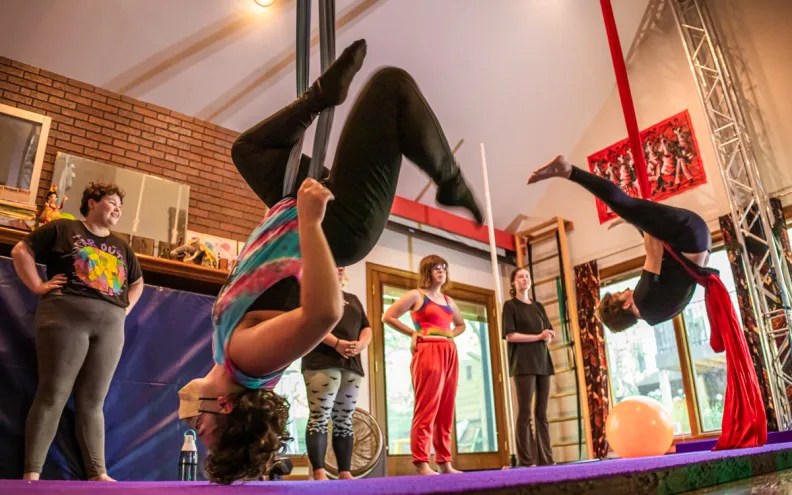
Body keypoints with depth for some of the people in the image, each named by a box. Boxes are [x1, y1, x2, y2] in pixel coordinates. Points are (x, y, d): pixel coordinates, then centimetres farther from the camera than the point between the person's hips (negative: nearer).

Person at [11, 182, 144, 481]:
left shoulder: (121, 247, 23)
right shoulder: (63, 229, 8)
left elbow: (138, 282, 32)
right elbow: (21, 250, 6)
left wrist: (126, 307, 16)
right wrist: (38, 286, -3)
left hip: (110, 324, 5)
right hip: (66, 316, -4)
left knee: (92, 402, 5)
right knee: (52, 395, -6)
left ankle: (98, 473, 4)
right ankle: (31, 474, -1)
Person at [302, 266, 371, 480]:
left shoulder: (353, 299, 27)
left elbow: (366, 328, 20)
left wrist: (360, 345, -2)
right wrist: (337, 343, -17)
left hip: (352, 365, 6)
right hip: (322, 362, -6)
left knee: (344, 421, 5)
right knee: (320, 418, -12)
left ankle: (345, 473, 6)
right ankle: (319, 473, -12)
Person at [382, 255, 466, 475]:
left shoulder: (449, 301, 20)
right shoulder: (416, 295, 2)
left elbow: (461, 324, 34)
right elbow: (388, 316, -3)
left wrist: (449, 335, 14)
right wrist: (412, 333, -4)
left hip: (449, 354, 7)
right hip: (427, 353, -7)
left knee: (446, 409, 7)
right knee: (427, 407, -9)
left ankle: (445, 462, 12)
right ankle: (421, 463, -8)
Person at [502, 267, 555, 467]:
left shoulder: (538, 306, 19)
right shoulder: (510, 305, 3)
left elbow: (550, 336, 16)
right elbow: (510, 335, -8)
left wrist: (548, 336, -7)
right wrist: (538, 336, -10)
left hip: (542, 361, 5)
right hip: (523, 363, -5)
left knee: (542, 412, 4)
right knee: (525, 412, -8)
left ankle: (545, 458, 6)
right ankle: (526, 460, -5)